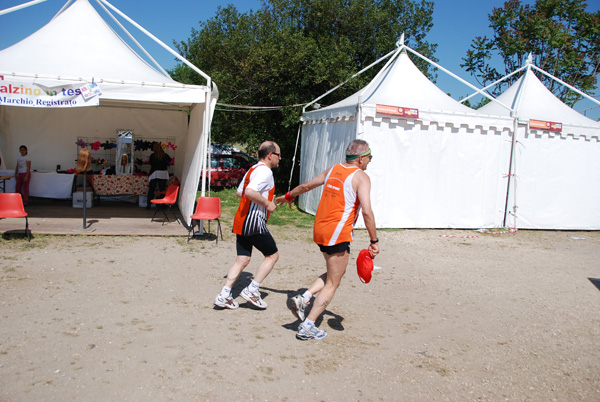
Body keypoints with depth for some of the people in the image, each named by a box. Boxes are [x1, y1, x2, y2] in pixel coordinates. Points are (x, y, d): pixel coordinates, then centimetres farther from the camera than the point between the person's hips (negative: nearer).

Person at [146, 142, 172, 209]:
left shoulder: (152, 155, -7)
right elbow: (170, 160, 16)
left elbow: (150, 163, 8)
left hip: (154, 173, -1)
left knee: (151, 189, 6)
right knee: (162, 190, 6)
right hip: (163, 173, 1)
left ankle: (149, 204, 5)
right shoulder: (165, 155, -3)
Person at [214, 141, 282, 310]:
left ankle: (224, 295, 8)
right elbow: (250, 191, -28)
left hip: (241, 222, 9)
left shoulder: (252, 170, 19)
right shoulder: (265, 171, -12)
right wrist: (267, 204, -15)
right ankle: (252, 290, 4)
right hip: (254, 222, -9)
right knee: (273, 255, 5)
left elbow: (239, 193, 27)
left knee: (243, 259, 11)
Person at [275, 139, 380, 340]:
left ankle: (304, 298, 10)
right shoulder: (361, 177, -8)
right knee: (332, 283, 5)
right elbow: (367, 212, -18)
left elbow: (306, 185, 24)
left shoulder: (332, 170, 12)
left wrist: (288, 196, 40)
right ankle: (307, 327, 6)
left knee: (335, 273, 24)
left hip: (320, 229, 7)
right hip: (338, 233, -7)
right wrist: (374, 241, -12)